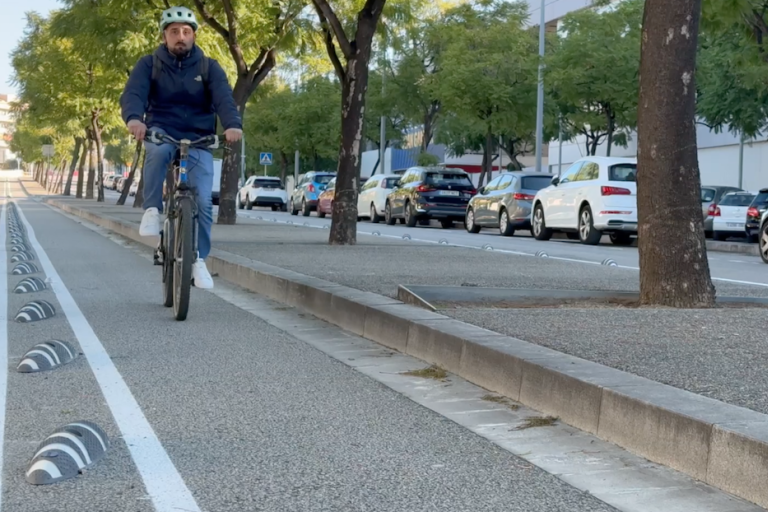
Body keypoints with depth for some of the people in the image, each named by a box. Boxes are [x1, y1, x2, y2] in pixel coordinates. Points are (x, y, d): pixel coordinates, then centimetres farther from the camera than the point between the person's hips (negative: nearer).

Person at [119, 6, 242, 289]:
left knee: (203, 201, -12)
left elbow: (224, 98, -16)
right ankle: (152, 210, -26)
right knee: (158, 149, -38)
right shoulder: (149, 64, -1)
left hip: (198, 141, 1)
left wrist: (233, 125, -38)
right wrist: (134, 118, -42)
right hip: (161, 133, -1)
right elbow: (132, 94, -18)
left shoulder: (209, 67, 0)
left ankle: (199, 260, 4)